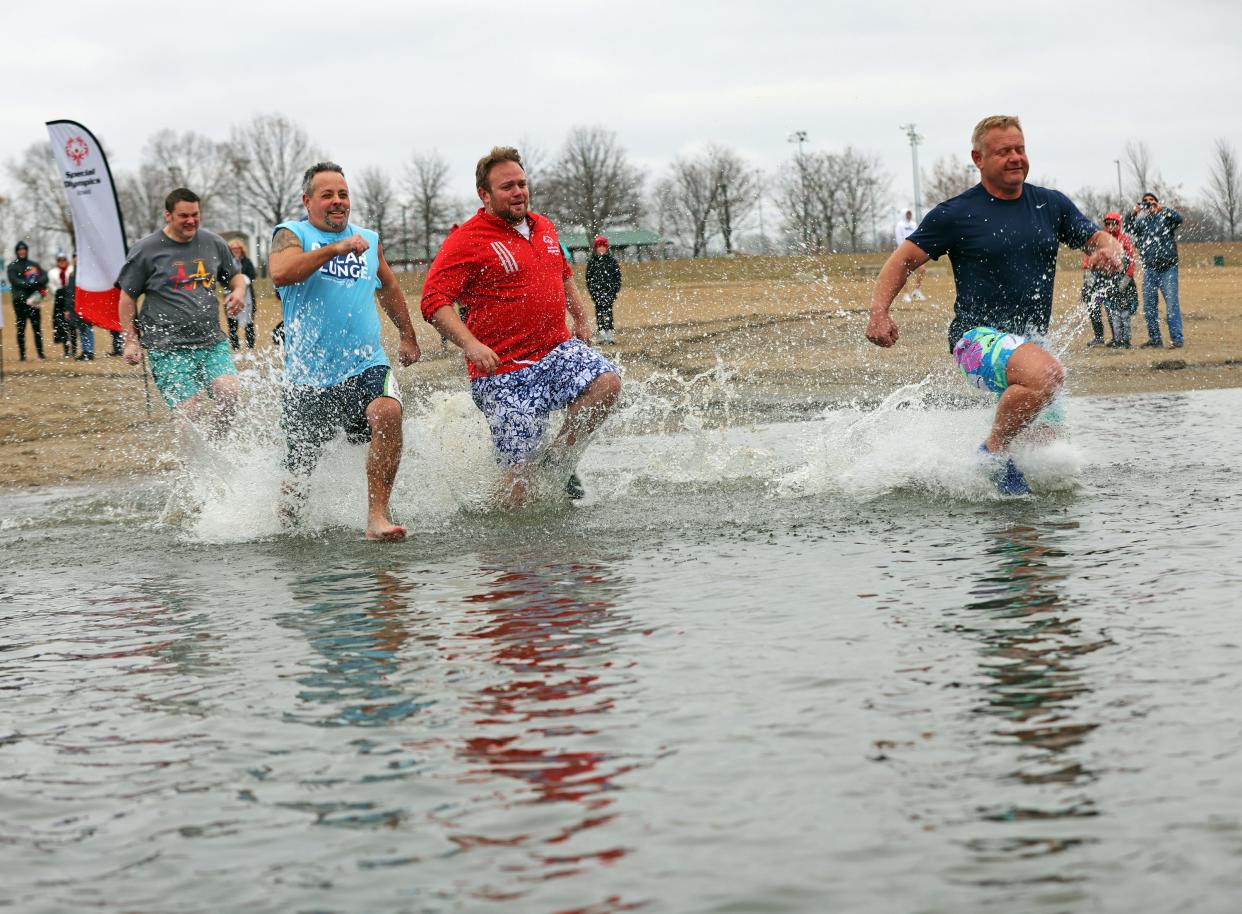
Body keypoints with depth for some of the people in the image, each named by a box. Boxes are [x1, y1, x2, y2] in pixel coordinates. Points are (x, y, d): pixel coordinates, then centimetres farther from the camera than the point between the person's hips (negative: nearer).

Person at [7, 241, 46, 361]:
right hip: (19, 300, -2)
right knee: (21, 328, -1)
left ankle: (40, 354, 2)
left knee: (37, 328, 0)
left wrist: (37, 282, -18)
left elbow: (44, 278, 5)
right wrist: (30, 284, -23)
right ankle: (22, 355, 0)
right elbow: (15, 281, -9)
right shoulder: (12, 267, 7)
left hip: (34, 299, 2)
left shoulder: (34, 265, 16)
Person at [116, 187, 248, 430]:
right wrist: (130, 341, 1)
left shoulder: (213, 243, 11)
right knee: (188, 412, -14)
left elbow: (235, 275, 25)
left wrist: (239, 290, 1)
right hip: (168, 347, -3)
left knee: (229, 391, -20)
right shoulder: (145, 251, 0)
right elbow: (127, 298, 6)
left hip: (211, 341, 3)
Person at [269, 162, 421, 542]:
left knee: (388, 412, -30)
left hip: (365, 366, 2)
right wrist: (336, 248, -26)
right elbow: (279, 273, -23)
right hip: (308, 376, -2)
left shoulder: (369, 239, 13)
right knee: (299, 472, 6)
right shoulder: (293, 234, 0)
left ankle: (376, 517, -28)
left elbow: (389, 288, 31)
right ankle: (284, 525, 37)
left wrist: (407, 336, 37)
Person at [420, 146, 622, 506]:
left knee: (606, 382, -23)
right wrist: (470, 344, -30)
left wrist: (581, 319, 25)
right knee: (519, 474, -12)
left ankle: (560, 456, -1)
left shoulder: (544, 227, 13)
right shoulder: (466, 241, -9)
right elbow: (434, 301, -17)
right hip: (505, 372, -6)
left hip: (557, 351, 6)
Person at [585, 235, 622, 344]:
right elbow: (588, 277, 6)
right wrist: (591, 291, -2)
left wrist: (617, 290, 1)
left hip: (609, 290, 0)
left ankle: (609, 333, -7)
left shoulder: (612, 260, 6)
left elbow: (617, 275, 8)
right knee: (599, 311, -2)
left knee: (608, 310, -6)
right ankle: (602, 333, 0)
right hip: (597, 290, 0)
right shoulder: (591, 261, 5)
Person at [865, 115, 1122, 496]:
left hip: (1028, 345, 6)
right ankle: (993, 451, -16)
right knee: (1047, 373, -36)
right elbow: (902, 261, -1)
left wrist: (1110, 251, -15)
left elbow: (1099, 238, 11)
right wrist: (879, 313, -17)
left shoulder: (1051, 204, 10)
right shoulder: (956, 214, -4)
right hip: (977, 336, -6)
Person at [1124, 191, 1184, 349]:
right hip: (1149, 269, 4)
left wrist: (1162, 209, -24)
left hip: (1168, 267, -4)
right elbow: (1128, 228, -2)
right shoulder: (1141, 221, 15)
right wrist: (1133, 213, -17)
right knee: (1149, 306, 5)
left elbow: (1178, 218, -14)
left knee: (1172, 303, -8)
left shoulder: (1165, 217, 6)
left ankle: (1177, 339, -7)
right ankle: (1155, 339, 13)